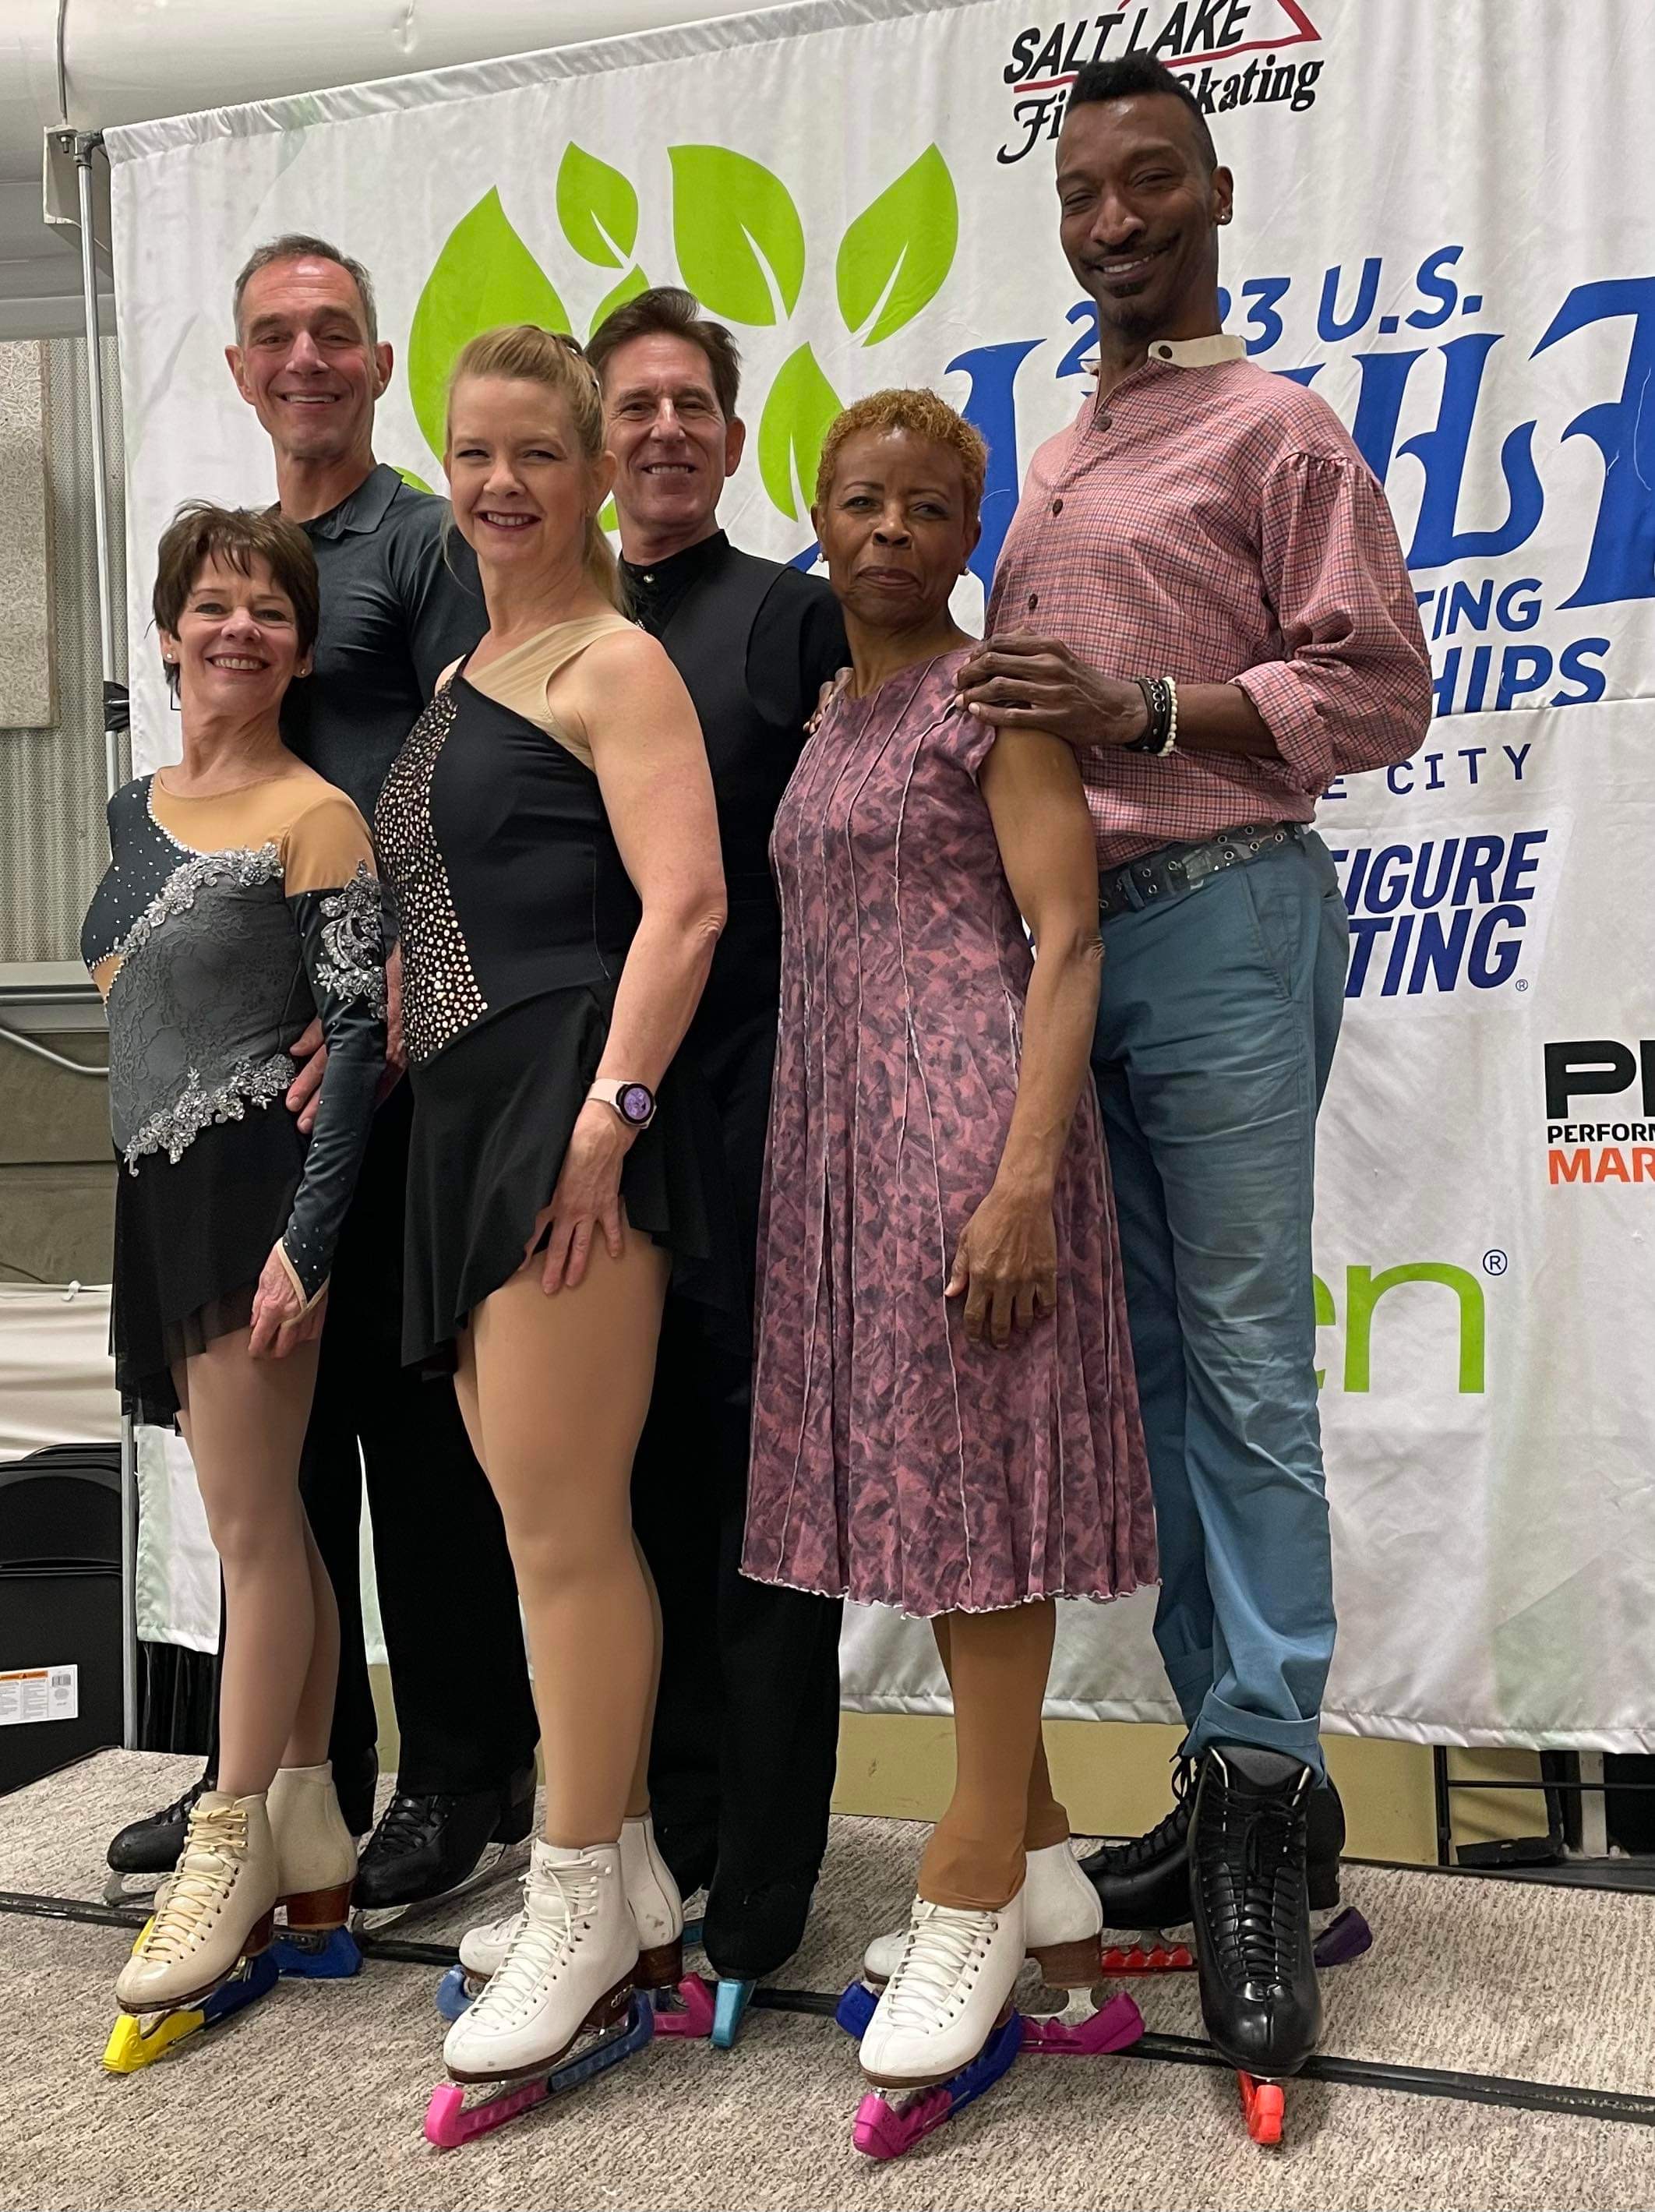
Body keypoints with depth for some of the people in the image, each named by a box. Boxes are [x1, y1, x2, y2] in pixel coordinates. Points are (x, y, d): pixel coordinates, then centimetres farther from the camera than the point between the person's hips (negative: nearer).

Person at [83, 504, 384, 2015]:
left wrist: (304, 1237, -19)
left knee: (251, 1525, -2)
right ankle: (310, 1830, 22)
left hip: (254, 1180, -8)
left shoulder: (315, 818, -8)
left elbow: (359, 1039, -14)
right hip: (160, 1190, 8)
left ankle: (232, 1847, 10)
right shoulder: (137, 811, 15)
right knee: (266, 1519, 12)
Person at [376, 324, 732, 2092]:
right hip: (466, 1117, 9)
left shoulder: (616, 661, -3)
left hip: (568, 1103, -9)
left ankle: (583, 1917, 8)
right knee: (534, 1508, 11)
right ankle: (623, 1878, 24)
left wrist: (606, 1115, -22)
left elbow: (685, 901, -15)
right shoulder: (459, 678, 23)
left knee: (560, 1519, -6)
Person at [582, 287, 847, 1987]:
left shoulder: (797, 616, 1)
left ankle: (757, 1892, 13)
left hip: (753, 1101, -5)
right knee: (643, 1482, 12)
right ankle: (675, 1835, 28)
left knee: (755, 1485, 1)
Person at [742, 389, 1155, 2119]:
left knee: (971, 1471, -4)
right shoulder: (826, 722, 20)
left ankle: (972, 1902, 8)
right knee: (909, 1477, 10)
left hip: (966, 1118, -8)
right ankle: (1041, 1864, 23)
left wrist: (1026, 1178, -21)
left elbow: (1065, 938, -11)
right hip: (839, 1131, 8)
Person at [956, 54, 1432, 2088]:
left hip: (1220, 915, -7)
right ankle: (1233, 1772, 15)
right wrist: (1004, 727, 7)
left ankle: (1265, 1802, -2)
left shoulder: (1274, 428, 3)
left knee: (1243, 1361, -9)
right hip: (1066, 928, 7)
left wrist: (1143, 713, -16)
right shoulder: (1051, 466, 24)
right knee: (1144, 1363, 6)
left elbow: (1375, 690, -6)